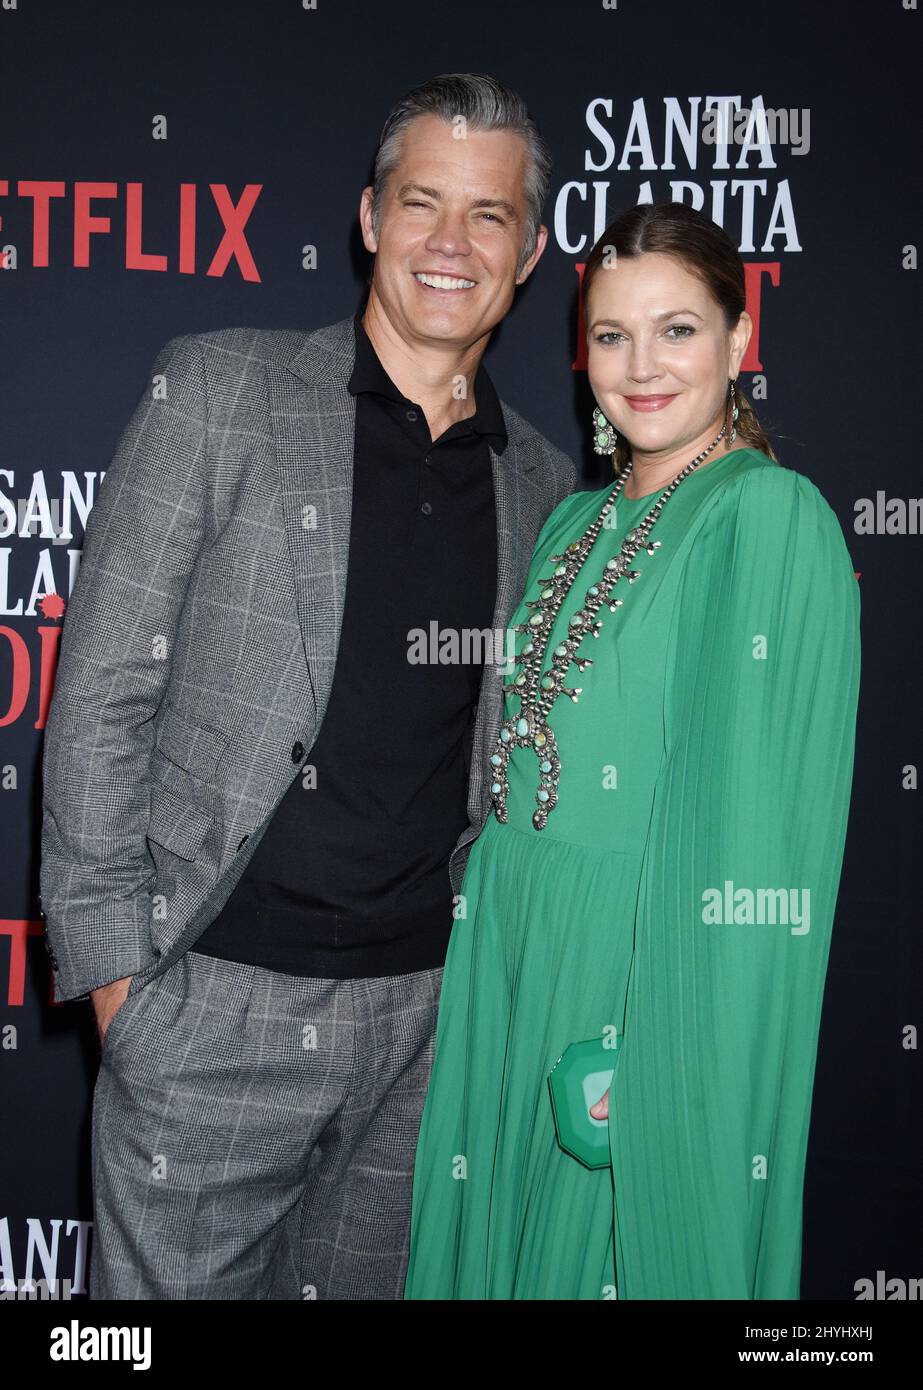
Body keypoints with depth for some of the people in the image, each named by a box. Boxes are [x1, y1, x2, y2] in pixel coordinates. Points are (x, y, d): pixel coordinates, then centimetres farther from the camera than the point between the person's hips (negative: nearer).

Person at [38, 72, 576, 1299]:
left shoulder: (543, 482, 9)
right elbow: (103, 687, -5)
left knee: (362, 1283, 16)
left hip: (426, 1009, 4)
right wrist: (109, 955, -9)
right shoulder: (220, 390, -2)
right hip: (215, 1001, -3)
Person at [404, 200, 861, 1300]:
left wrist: (658, 1044, -21)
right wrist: (485, 938, 9)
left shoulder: (773, 516, -12)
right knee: (514, 1234, 18)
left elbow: (759, 820, -18)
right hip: (511, 954, 7)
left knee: (630, 1243, 9)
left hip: (649, 965, -6)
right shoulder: (576, 524, 11)